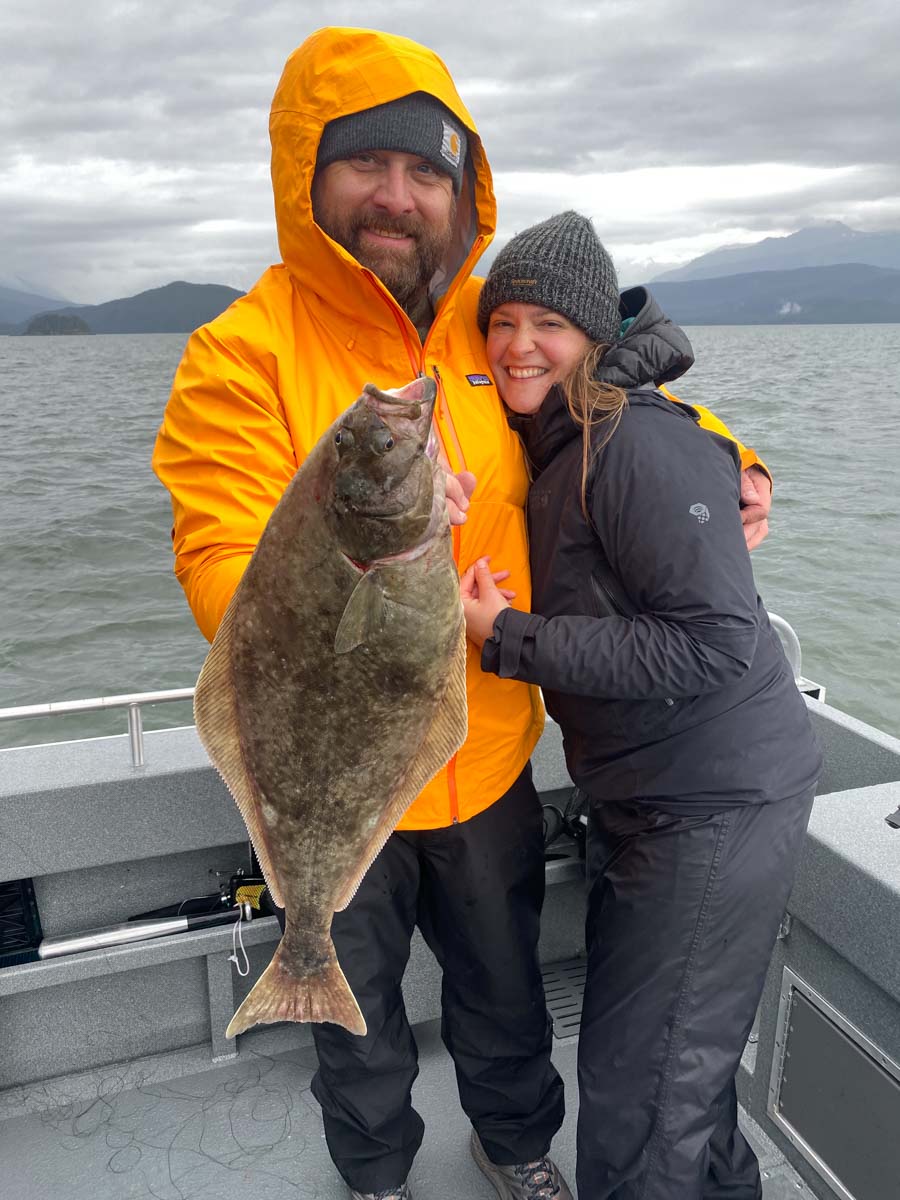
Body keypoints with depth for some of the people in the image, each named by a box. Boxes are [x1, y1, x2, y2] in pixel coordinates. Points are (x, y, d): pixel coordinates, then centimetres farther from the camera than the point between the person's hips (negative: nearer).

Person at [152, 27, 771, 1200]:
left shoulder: (496, 330, -4)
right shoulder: (242, 356, -17)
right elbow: (228, 592, -24)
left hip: (488, 753, 3)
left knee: (504, 982, 26)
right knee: (357, 1007, 23)